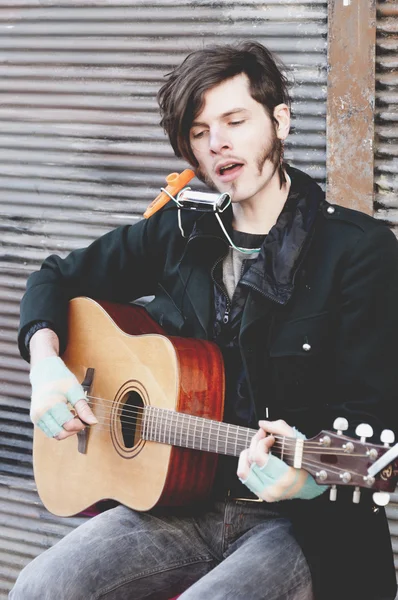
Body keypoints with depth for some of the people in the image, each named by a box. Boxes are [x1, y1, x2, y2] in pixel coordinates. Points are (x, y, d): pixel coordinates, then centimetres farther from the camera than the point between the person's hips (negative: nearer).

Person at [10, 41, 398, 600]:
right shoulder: (178, 235, 9)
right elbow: (59, 277, 23)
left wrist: (311, 474, -33)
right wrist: (45, 361, 2)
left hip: (299, 520, -4)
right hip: (180, 501, 5)